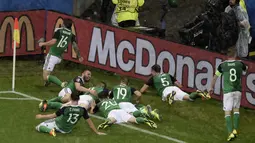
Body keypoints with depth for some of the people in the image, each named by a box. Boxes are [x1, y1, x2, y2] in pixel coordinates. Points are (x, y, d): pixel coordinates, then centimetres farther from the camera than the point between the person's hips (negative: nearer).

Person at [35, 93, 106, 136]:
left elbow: (53, 116, -14)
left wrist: (41, 116, 2)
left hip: (57, 125, -5)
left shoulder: (65, 108, -25)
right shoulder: (82, 109, -19)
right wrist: (97, 132, 2)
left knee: (38, 127, 4)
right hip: (67, 130, 5)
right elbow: (89, 121, -10)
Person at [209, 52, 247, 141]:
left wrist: (211, 87, 28)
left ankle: (230, 133, -12)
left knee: (227, 112, 0)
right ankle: (235, 130, 9)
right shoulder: (240, 63, 3)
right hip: (238, 90, 2)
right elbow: (246, 69, 28)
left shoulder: (222, 65, 1)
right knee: (236, 109, 18)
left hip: (227, 91, -2)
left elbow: (215, 77, 13)